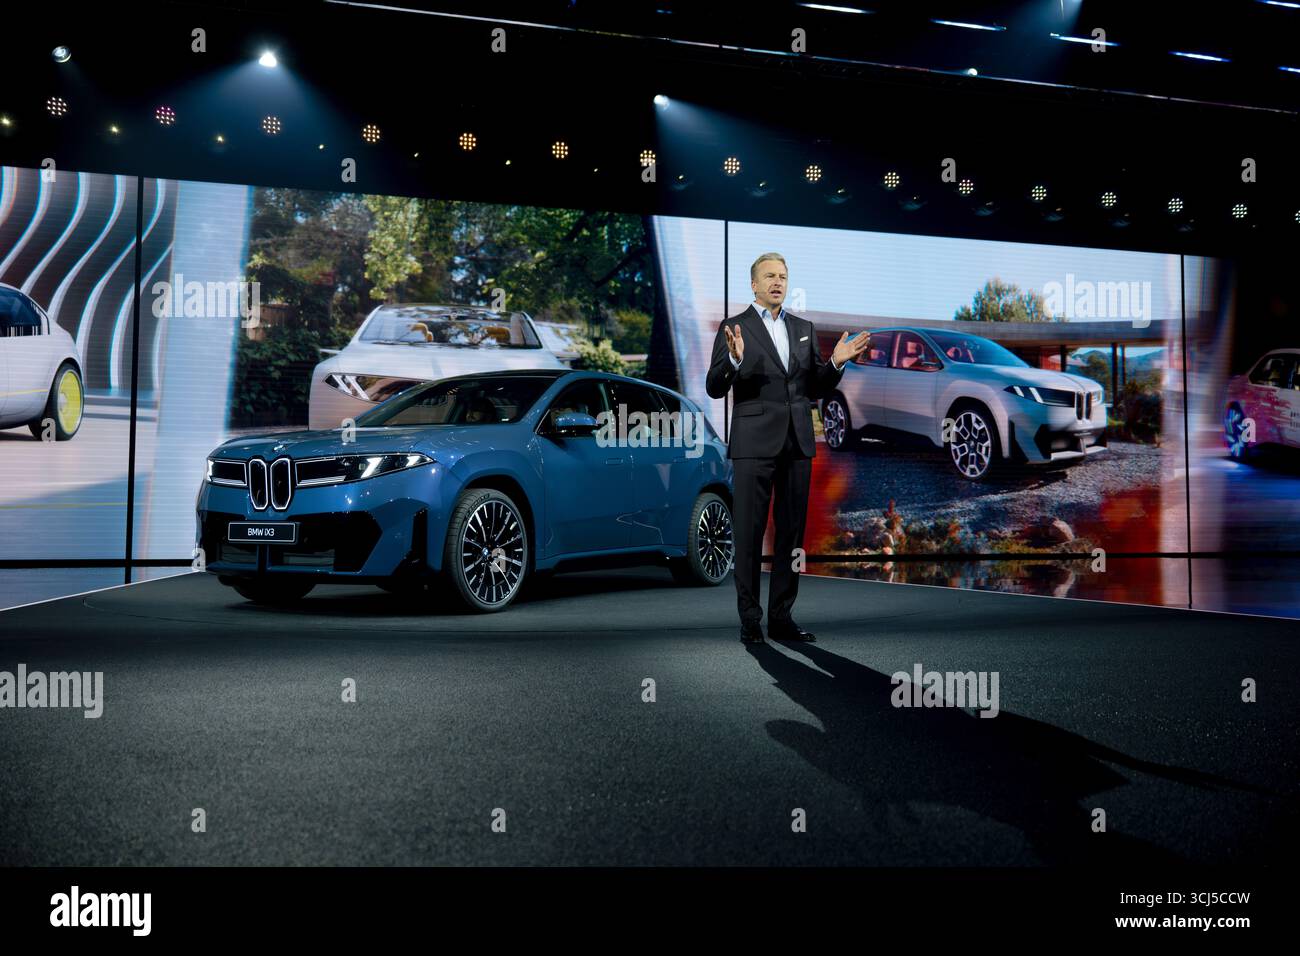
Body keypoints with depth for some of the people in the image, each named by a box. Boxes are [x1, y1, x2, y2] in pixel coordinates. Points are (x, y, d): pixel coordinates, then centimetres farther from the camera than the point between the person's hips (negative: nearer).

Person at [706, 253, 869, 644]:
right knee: (749, 533, -1)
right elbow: (714, 389, -7)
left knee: (792, 533, 6)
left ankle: (781, 617, 14)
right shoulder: (735, 328, -1)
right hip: (755, 444, -5)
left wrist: (836, 363, -2)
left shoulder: (804, 328, 14)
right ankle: (750, 619, 7)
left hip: (797, 443, 5)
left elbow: (817, 389, 16)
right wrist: (734, 360, -25)